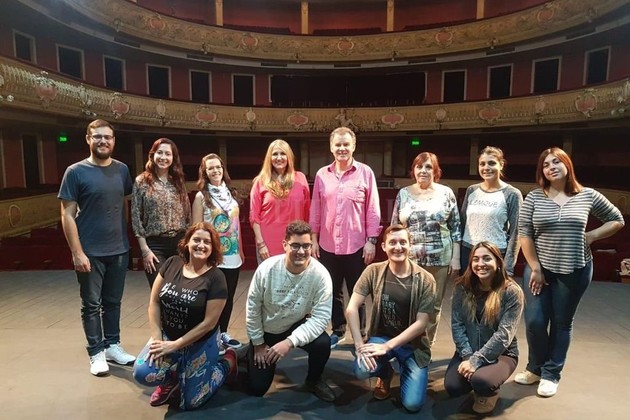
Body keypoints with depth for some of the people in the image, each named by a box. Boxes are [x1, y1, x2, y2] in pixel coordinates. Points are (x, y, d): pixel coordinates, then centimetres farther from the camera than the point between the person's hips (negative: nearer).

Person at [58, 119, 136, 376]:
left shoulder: (122, 170, 4)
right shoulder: (76, 172, -8)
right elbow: (67, 215, -9)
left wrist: (126, 238, 8)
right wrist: (77, 252, -14)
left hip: (119, 250, 4)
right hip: (90, 253, -4)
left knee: (113, 302, 15)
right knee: (91, 305, 8)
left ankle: (112, 345, 29)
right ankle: (96, 353, 21)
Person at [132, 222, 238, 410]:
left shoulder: (216, 278, -19)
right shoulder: (171, 264, -6)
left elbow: (209, 322, -18)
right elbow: (154, 302, -2)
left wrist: (175, 345, -16)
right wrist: (156, 338, -10)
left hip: (200, 344, -3)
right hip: (166, 336, 4)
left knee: (190, 402, 3)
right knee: (142, 373, -21)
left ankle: (228, 362, 24)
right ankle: (172, 379, 14)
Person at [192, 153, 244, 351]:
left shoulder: (231, 193, 9)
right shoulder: (201, 196, -5)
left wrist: (241, 250, 12)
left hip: (233, 255, 5)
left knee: (229, 296, 12)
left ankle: (224, 333, 27)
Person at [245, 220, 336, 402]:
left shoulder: (320, 274, -26)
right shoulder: (267, 268, -24)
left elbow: (321, 317, -27)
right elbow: (253, 308, -12)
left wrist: (290, 341, -35)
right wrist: (258, 343, -5)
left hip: (296, 326, 0)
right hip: (265, 330, 0)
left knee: (323, 343, -30)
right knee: (257, 389, 3)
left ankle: (314, 381, 3)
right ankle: (252, 354, 36)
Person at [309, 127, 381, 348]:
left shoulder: (365, 173, -4)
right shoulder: (322, 174, 4)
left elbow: (373, 210, -4)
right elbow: (316, 209, 7)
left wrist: (372, 240, -7)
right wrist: (314, 238, 5)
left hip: (356, 245, -2)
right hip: (328, 244, 3)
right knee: (333, 291, 15)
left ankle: (360, 335, 25)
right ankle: (338, 330, 33)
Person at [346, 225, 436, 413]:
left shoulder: (425, 280, -12)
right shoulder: (373, 271, -10)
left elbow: (421, 323, -14)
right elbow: (352, 308, -14)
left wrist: (387, 346, -21)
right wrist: (359, 345, -24)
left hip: (413, 343, -1)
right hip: (380, 337, 1)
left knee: (413, 404, -13)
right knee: (362, 370, -29)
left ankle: (405, 371, 23)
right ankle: (385, 373, 10)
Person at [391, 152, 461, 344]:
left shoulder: (446, 193, 2)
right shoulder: (403, 194, 4)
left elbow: (455, 228, 2)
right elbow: (394, 228, 7)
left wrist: (456, 258, -3)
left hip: (440, 259, 0)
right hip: (409, 258, 1)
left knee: (434, 304, 9)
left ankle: (428, 343, 25)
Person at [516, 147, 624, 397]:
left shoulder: (588, 196, -1)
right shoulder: (534, 197, -3)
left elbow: (617, 220, 11)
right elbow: (524, 234, -4)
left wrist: (591, 236, -4)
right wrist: (535, 268, -8)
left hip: (575, 271, 0)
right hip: (540, 268, 0)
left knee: (562, 323, 9)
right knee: (534, 321, -1)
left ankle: (551, 374, 23)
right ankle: (535, 368, 23)